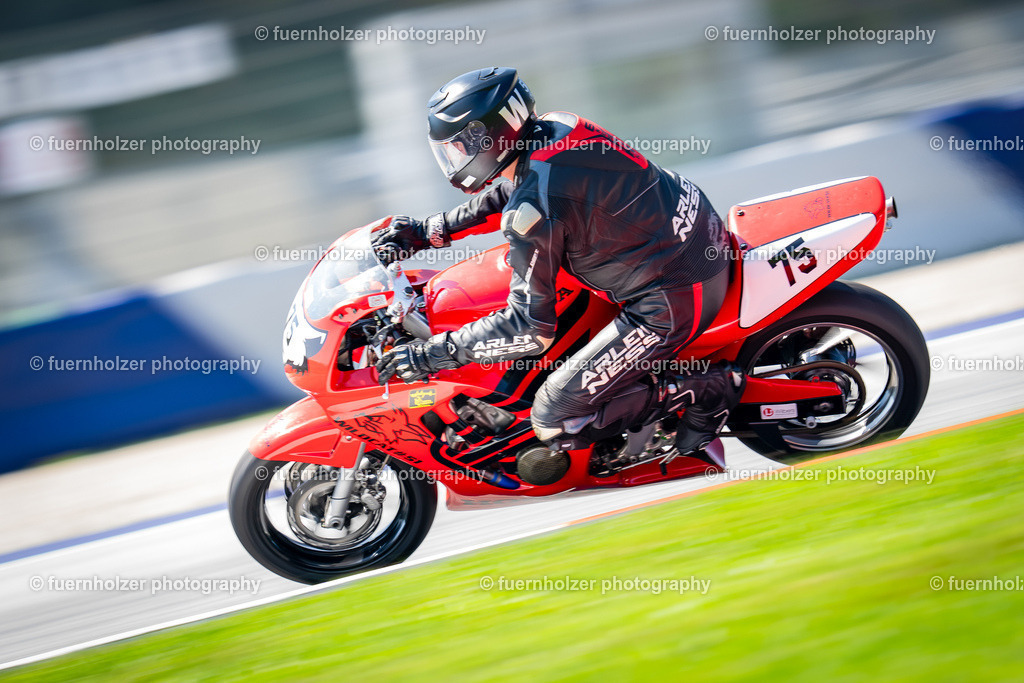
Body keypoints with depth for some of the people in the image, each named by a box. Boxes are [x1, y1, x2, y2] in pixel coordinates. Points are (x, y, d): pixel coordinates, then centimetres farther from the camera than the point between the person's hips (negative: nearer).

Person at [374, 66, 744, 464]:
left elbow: (530, 328, -19)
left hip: (675, 303, -9)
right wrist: (429, 231, 22)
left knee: (555, 421, -5)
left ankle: (708, 390, -2)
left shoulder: (534, 209, -22)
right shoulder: (556, 128, 4)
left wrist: (430, 354, -13)